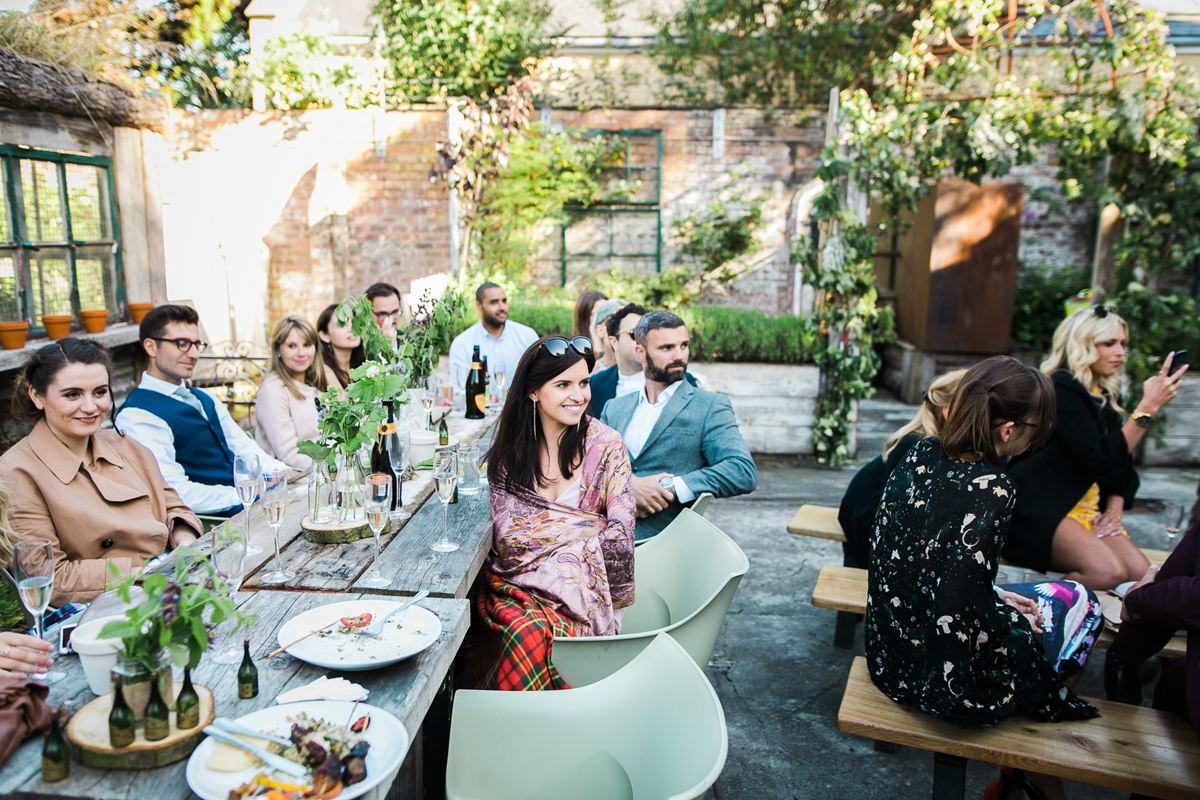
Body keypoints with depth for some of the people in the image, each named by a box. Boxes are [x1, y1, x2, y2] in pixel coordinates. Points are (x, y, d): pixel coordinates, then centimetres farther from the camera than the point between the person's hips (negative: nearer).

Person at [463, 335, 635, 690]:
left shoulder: (605, 445, 2)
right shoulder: (510, 443, 8)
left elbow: (619, 532, -1)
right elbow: (504, 531, 0)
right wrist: (586, 526, -9)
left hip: (578, 584, -2)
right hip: (510, 579, 2)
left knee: (528, 631, -31)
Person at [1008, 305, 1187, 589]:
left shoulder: (1105, 396, 17)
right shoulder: (1061, 389, -10)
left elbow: (1119, 460, 20)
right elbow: (1101, 460, -19)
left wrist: (1114, 511, 4)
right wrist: (1148, 408, -19)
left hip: (1088, 509, 8)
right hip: (1040, 510, -8)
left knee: (1140, 572, -17)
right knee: (1108, 571, -29)